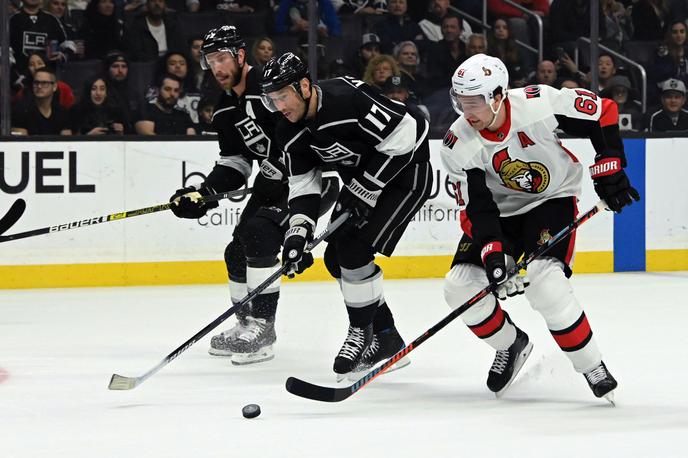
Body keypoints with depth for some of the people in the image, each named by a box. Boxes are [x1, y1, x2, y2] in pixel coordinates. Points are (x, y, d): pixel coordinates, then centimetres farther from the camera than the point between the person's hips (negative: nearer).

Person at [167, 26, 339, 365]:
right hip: (274, 181, 10)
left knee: (258, 233, -23)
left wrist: (274, 176, -26)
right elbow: (234, 163, 9)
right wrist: (204, 191, -7)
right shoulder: (225, 110, 7)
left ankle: (263, 324, -17)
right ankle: (248, 325, 26)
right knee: (238, 251, 9)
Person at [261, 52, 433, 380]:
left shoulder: (348, 98, -32)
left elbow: (402, 138, -29)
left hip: (406, 172, -9)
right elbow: (303, 184, 2)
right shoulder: (290, 133, -5)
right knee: (337, 258, 5)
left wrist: (363, 192, -24)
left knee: (353, 248, -19)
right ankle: (386, 342, 15)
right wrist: (298, 231, -15)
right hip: (361, 182, 9)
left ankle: (363, 332, -1)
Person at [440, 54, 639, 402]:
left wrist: (608, 168, -16)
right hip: (501, 210, 4)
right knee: (460, 287, -8)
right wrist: (491, 252, -30)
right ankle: (511, 345, 19)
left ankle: (591, 366, -13)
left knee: (544, 280, -28)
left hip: (552, 199, -4)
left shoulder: (539, 104, -27)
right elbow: (476, 207, -17)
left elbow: (603, 112, -14)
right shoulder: (459, 145, -19)